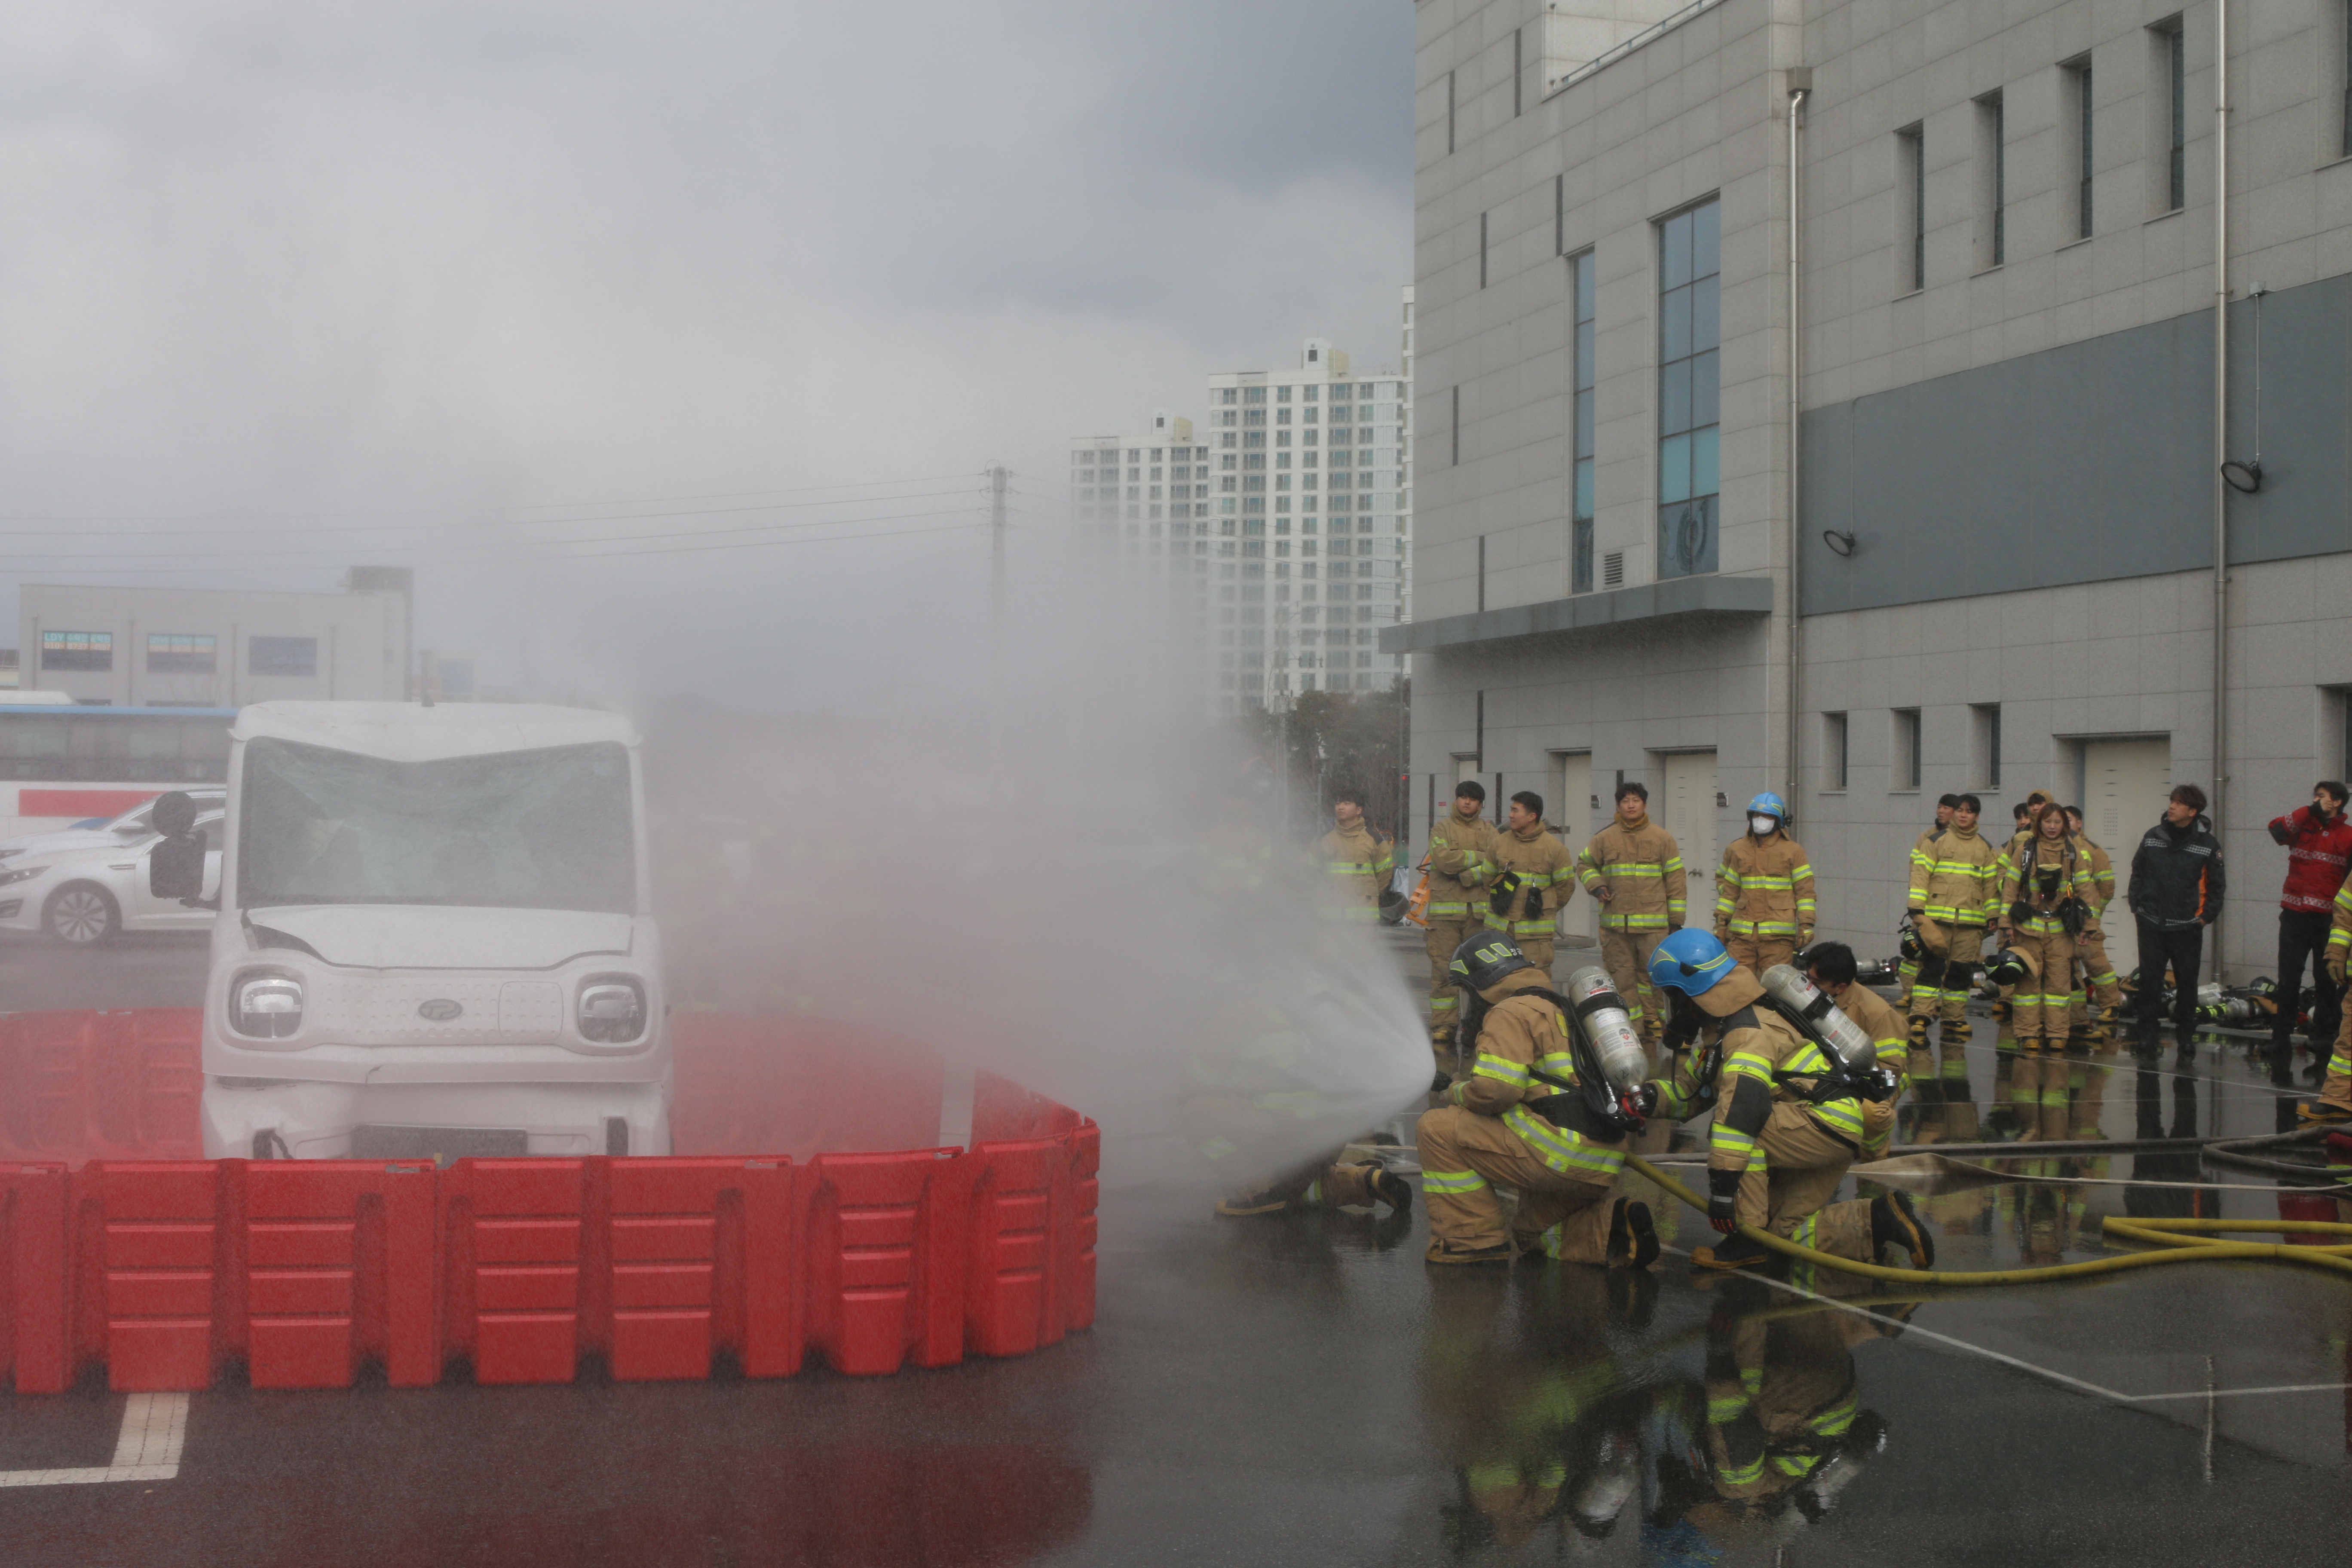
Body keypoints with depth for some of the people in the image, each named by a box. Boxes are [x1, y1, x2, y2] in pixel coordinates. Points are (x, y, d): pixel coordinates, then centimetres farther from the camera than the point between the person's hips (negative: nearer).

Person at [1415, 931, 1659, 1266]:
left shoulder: (1511, 1013, -4)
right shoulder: (1561, 1009, 26)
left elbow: (1494, 1091, -16)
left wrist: (1455, 1093, 5)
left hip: (1559, 1151, -10)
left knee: (1437, 1129, -1)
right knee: (1531, 1235, 29)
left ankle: (1475, 1239, -2)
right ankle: (1611, 1226, 3)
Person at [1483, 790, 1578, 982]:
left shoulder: (1554, 847, -2)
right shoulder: (1500, 842, 8)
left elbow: (1566, 885, 8)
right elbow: (1487, 878, 18)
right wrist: (1487, 909, 12)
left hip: (1536, 929, -3)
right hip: (1499, 927, 3)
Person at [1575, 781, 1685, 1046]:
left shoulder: (1662, 838, 7)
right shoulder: (1604, 839, 10)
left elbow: (1675, 879, 8)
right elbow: (1585, 864, 24)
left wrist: (1676, 920, 5)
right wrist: (1595, 885, 3)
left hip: (1653, 922, -2)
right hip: (1615, 922, 2)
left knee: (1653, 975, -5)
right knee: (1621, 976, 2)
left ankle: (1652, 1024, 5)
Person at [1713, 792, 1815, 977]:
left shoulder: (1793, 851, 5)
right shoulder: (1737, 849, 15)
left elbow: (1804, 890, 4)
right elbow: (1728, 890, 19)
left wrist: (1806, 926, -3)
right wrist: (1721, 923, 14)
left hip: (1778, 935, -3)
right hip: (1742, 934, 3)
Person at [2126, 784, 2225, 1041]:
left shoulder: (2208, 845, -2)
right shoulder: (2153, 837, 6)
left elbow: (2216, 885, 4)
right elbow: (2137, 873, 14)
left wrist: (2207, 916, -2)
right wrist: (2136, 906, 6)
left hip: (2187, 926, -2)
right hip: (2151, 924, 2)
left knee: (2187, 981, 5)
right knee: (2150, 979, 2)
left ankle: (2186, 1034, 15)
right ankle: (2147, 1032, 8)